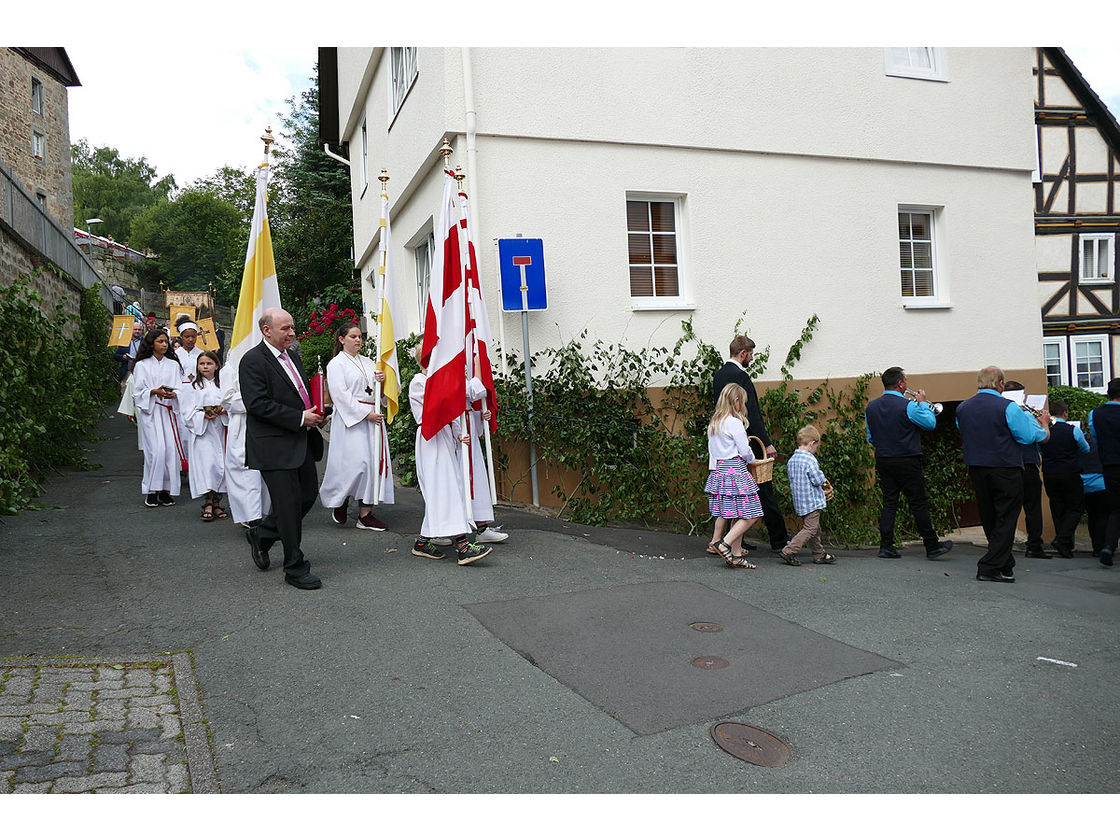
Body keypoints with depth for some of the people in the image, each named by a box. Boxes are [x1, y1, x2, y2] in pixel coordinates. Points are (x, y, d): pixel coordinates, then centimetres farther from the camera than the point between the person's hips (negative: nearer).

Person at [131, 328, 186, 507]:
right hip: (150, 411, -3)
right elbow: (138, 392, 2)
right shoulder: (141, 365, 7)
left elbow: (180, 389, 9)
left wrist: (173, 394, -13)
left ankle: (166, 490, 4)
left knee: (170, 449, -5)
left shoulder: (173, 364, 15)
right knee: (156, 449, -14)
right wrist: (154, 392, -16)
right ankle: (151, 491, -5)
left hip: (169, 411, 3)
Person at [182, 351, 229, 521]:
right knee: (206, 465, -11)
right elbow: (187, 411, -1)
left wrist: (225, 411, -10)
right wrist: (203, 415, -16)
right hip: (202, 432, -3)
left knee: (220, 465, 2)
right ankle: (207, 504, -5)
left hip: (220, 430, 3)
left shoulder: (222, 384, 10)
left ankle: (216, 503, 11)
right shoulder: (192, 387, 3)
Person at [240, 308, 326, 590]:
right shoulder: (253, 360, -11)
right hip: (274, 446, -8)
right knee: (289, 504, -3)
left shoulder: (293, 355, 15)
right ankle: (295, 568, 9)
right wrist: (300, 418, -19)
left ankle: (261, 535, 34)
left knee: (308, 495, 13)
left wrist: (315, 414, 6)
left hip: (302, 441, 9)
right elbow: (258, 404, -20)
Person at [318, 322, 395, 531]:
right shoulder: (336, 364, 0)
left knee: (373, 462, 0)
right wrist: (366, 414, -16)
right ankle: (339, 502, 13)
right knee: (355, 461, -13)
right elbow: (341, 394, -10)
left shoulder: (367, 362, 19)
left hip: (373, 416, 6)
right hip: (350, 418, -6)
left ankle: (365, 513, 3)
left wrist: (382, 379, -2)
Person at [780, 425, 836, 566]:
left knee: (815, 528, 19)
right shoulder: (810, 459, -17)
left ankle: (819, 555, 27)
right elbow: (818, 480, -19)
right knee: (810, 529, -5)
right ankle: (789, 551, -10)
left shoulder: (791, 460, 8)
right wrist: (824, 479, 4)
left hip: (799, 501, 9)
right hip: (812, 501, -9)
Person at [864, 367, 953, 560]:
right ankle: (932, 547, 12)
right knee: (919, 504, 3)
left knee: (889, 503, 9)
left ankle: (886, 547, 6)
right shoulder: (908, 406, -14)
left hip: (882, 462, 5)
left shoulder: (871, 406, 4)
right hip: (907, 462, -5)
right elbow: (931, 423, -3)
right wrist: (923, 403, 8)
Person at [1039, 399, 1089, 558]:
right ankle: (1062, 540, -10)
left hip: (1049, 475, 4)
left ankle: (1065, 545, 15)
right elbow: (1086, 449, 9)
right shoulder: (1073, 430, -9)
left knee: (1057, 509, 12)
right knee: (1075, 508, 6)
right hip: (1070, 475, -3)